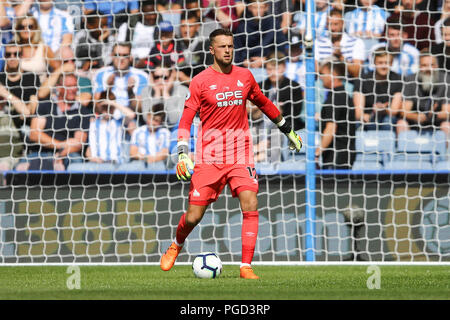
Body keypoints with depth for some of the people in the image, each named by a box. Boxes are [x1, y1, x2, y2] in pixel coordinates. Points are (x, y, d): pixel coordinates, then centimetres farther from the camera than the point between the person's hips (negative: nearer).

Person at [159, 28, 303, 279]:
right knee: (193, 217, -2)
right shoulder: (200, 81, -2)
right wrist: (183, 153, -12)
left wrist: (288, 129, 31)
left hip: (240, 154, 2)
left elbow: (264, 103, 24)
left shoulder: (245, 77, 8)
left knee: (250, 206, -16)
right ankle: (176, 246, 31)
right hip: (208, 158, -2)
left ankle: (246, 267, -12)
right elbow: (186, 119, -1)